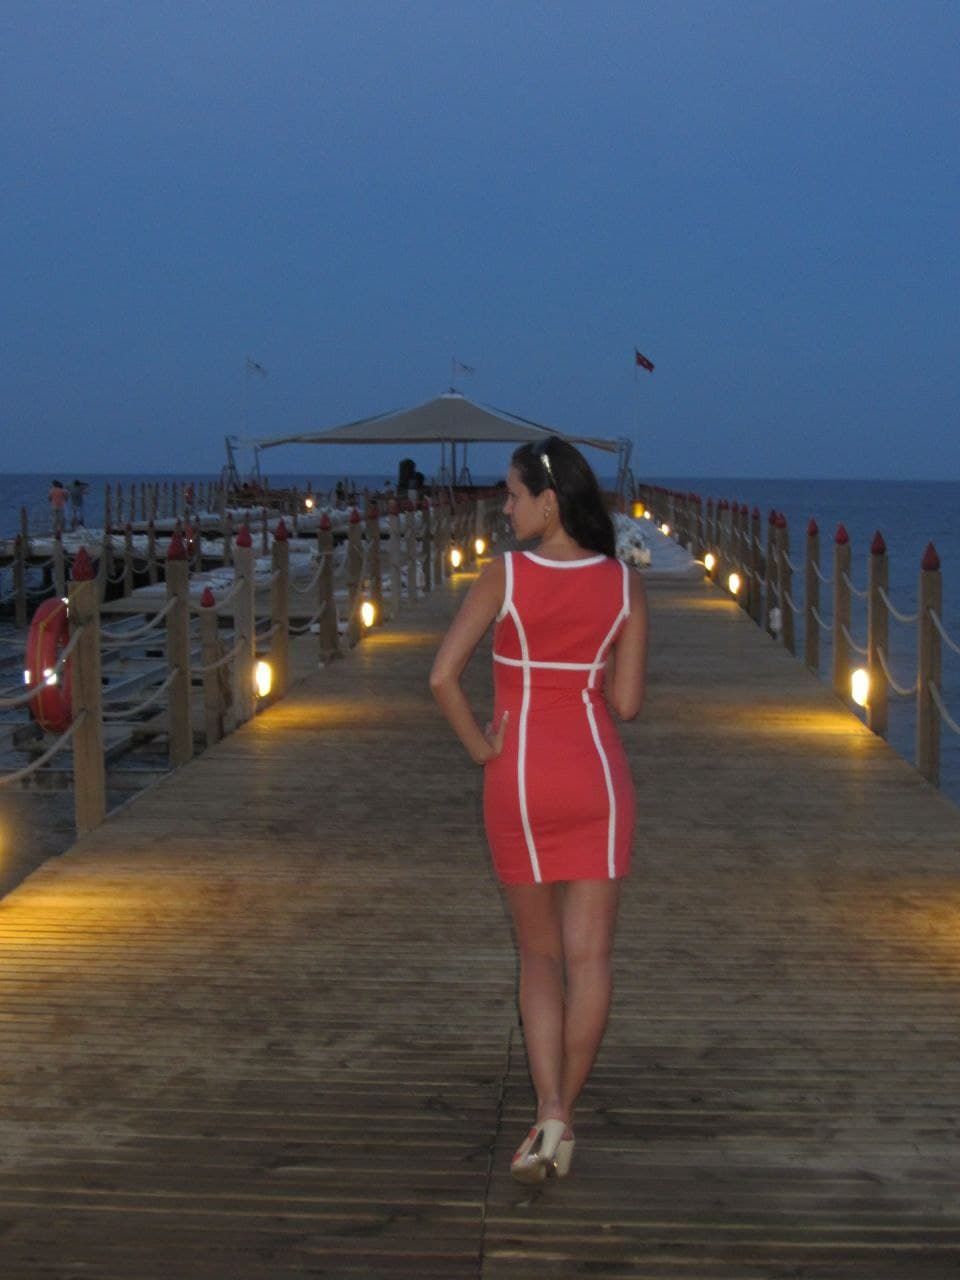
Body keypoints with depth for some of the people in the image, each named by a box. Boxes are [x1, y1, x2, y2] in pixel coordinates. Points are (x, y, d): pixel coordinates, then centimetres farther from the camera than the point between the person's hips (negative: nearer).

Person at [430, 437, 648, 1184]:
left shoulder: (503, 576, -8)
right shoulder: (625, 585, -1)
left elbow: (443, 677, -16)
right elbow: (627, 703, -1)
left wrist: (481, 749, -2)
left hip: (519, 780, -1)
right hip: (598, 775, 1)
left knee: (540, 955, 12)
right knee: (590, 956, 6)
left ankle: (549, 1110, -2)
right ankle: (562, 1118, 6)